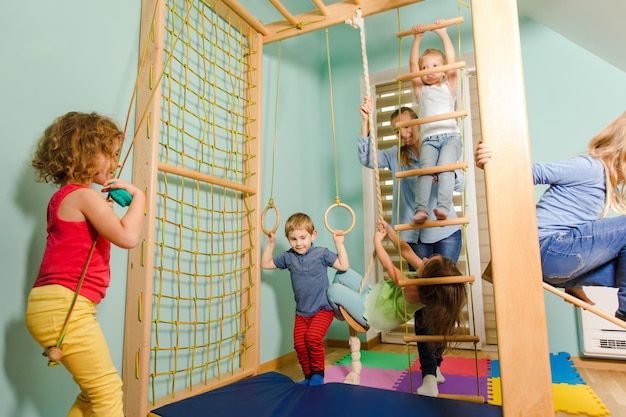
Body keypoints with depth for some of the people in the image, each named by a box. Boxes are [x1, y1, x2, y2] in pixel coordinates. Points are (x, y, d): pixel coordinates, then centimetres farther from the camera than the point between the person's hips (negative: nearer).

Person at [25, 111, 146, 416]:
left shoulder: (67, 196, 18)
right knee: (107, 388, -5)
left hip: (54, 306, 10)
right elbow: (127, 237, -23)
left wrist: (103, 206, 14)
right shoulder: (84, 196, -12)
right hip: (63, 306, -10)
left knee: (95, 392, 17)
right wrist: (138, 197, -9)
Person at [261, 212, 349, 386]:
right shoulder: (288, 257, 3)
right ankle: (308, 376, 18)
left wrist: (339, 244, -15)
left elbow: (343, 266, -11)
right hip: (301, 312, 4)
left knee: (313, 337, -21)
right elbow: (265, 264, 13)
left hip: (323, 309, -4)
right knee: (299, 344, -3)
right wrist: (270, 243, 6)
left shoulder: (321, 253, -7)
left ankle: (318, 373, 1)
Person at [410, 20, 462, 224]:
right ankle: (421, 209, -36)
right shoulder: (420, 91, 25)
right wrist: (417, 38, 14)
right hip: (429, 138, 1)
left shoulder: (448, 87, 23)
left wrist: (443, 34, 13)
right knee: (425, 168, -25)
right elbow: (412, 65, 15)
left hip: (450, 135, -1)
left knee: (445, 166, -27)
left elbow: (452, 64, 10)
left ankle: (443, 208, -38)